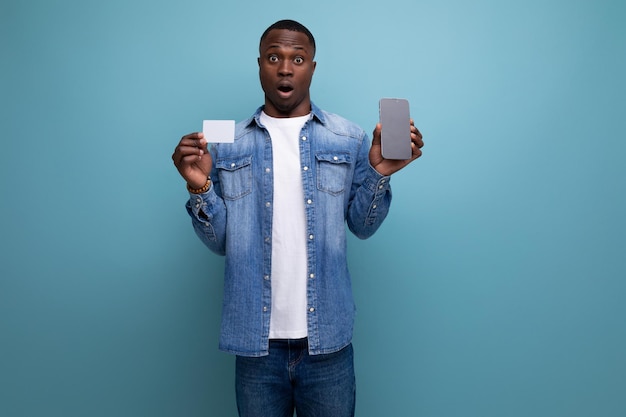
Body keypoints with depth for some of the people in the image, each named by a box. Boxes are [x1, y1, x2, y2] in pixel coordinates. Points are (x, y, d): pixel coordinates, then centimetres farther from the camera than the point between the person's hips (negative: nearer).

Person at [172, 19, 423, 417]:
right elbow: (220, 241, 2)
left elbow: (362, 226, 2)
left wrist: (378, 173, -14)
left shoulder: (349, 138, 1)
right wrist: (200, 188, -14)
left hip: (327, 339, 0)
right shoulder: (228, 145, 2)